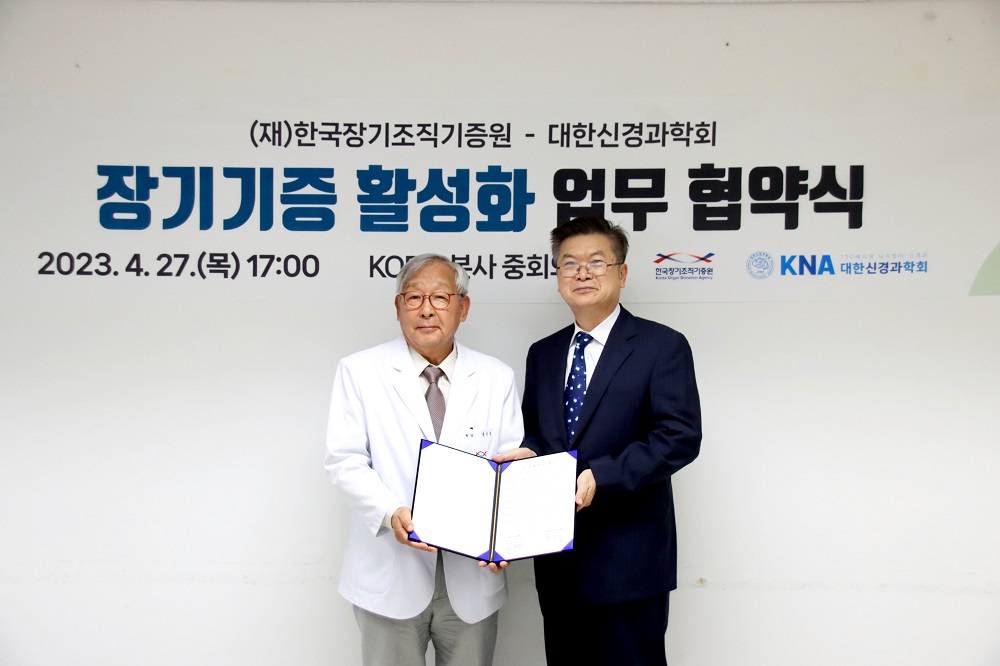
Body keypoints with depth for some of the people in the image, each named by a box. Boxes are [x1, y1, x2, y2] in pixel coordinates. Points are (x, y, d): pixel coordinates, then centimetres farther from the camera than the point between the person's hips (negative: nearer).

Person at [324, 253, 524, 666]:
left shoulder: (496, 379, 5)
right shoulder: (360, 372, 0)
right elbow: (345, 461, -5)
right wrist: (391, 513, -21)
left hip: (472, 574, 2)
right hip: (392, 574, -1)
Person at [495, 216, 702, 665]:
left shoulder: (661, 346, -6)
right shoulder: (542, 354, 13)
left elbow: (681, 437, -14)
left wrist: (601, 476, -23)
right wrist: (528, 453, -6)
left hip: (629, 562, -5)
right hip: (558, 561, 5)